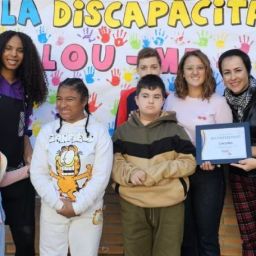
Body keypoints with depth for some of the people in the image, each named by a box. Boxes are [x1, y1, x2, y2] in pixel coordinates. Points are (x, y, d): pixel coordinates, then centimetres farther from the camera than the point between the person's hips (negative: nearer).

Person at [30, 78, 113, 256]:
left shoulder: (99, 132, -7)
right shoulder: (47, 131, 1)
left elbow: (101, 176, -11)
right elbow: (38, 174, -2)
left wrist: (77, 206, -13)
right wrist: (59, 204, -11)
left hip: (88, 211, -2)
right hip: (52, 209, 2)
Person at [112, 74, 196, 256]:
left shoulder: (175, 130, 2)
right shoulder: (123, 131, 7)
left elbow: (189, 163, -2)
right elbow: (114, 162, 2)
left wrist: (159, 170, -15)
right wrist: (130, 173, -18)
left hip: (170, 203, -1)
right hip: (132, 204, 1)